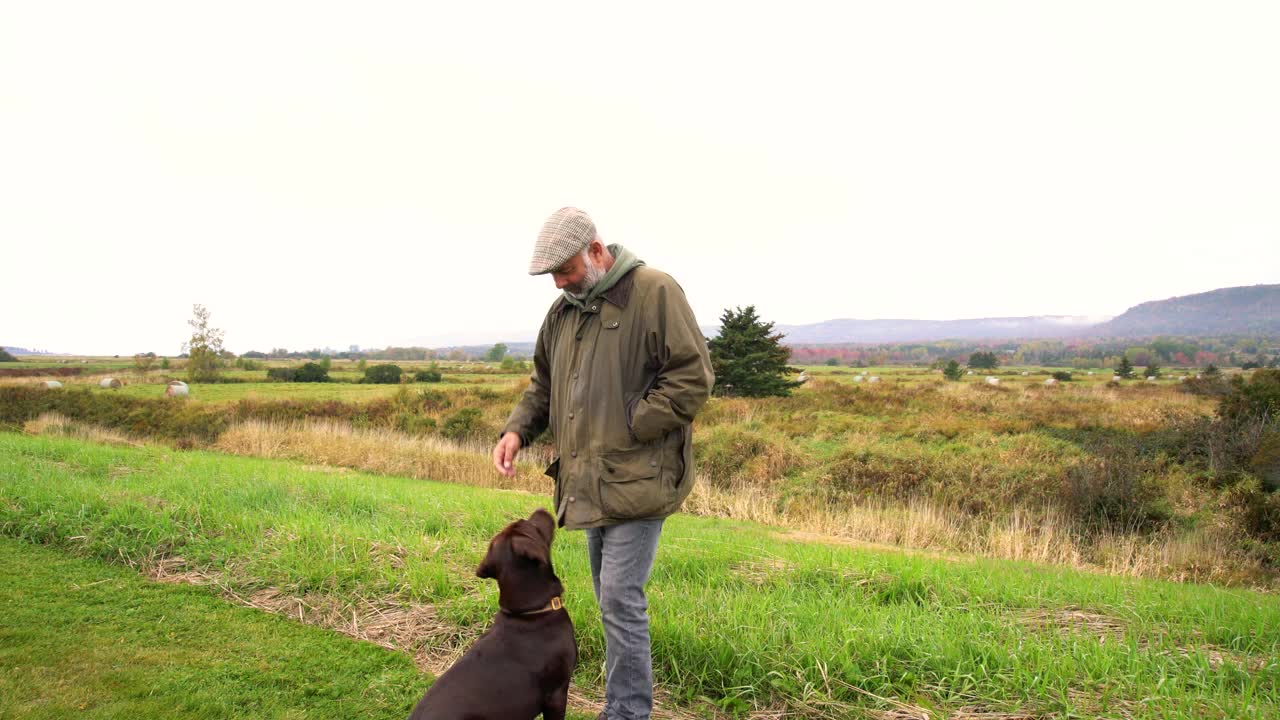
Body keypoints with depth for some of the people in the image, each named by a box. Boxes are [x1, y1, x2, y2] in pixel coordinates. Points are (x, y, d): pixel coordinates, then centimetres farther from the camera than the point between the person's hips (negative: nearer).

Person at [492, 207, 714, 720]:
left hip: (637, 480, -8)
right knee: (612, 599, 15)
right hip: (590, 482, 8)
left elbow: (692, 378, -15)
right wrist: (517, 430, 3)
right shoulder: (562, 311, 12)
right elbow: (544, 385, 21)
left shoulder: (654, 292, -10)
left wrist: (626, 430, -15)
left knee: (620, 600, -7)